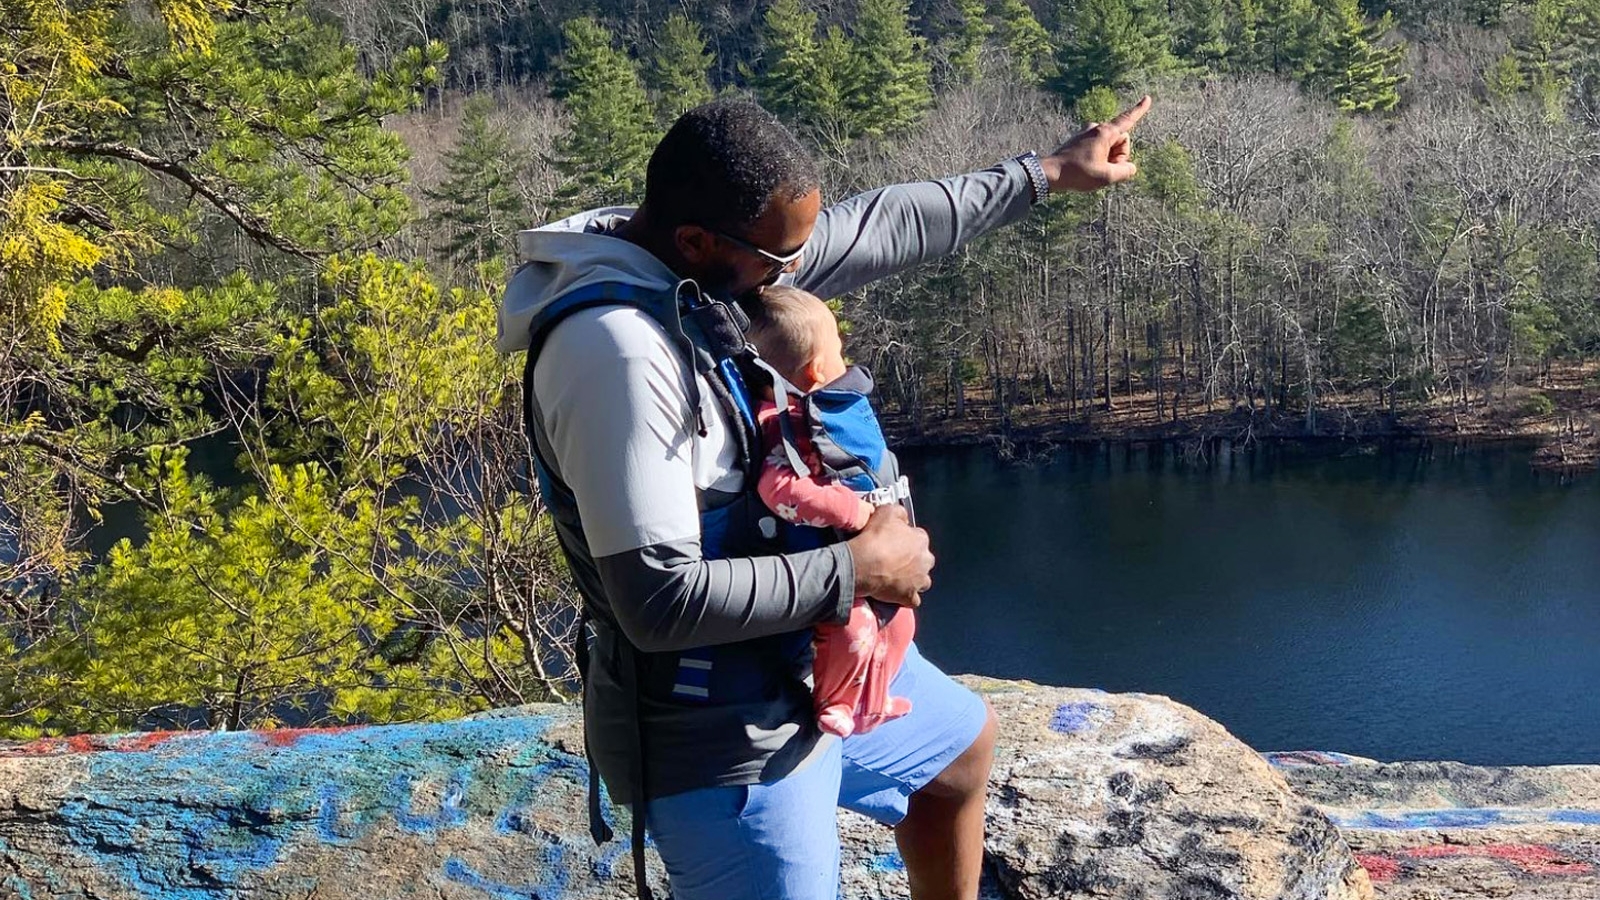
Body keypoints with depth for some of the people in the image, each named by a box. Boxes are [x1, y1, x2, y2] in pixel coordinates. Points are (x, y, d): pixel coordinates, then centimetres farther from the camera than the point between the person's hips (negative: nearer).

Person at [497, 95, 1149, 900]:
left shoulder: (704, 258, -4)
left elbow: (876, 229, 12)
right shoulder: (613, 350, -32)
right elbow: (662, 601, -33)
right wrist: (857, 572, -22)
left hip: (805, 662, 10)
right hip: (722, 735, -10)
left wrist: (1046, 173, 19)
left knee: (962, 745, 32)